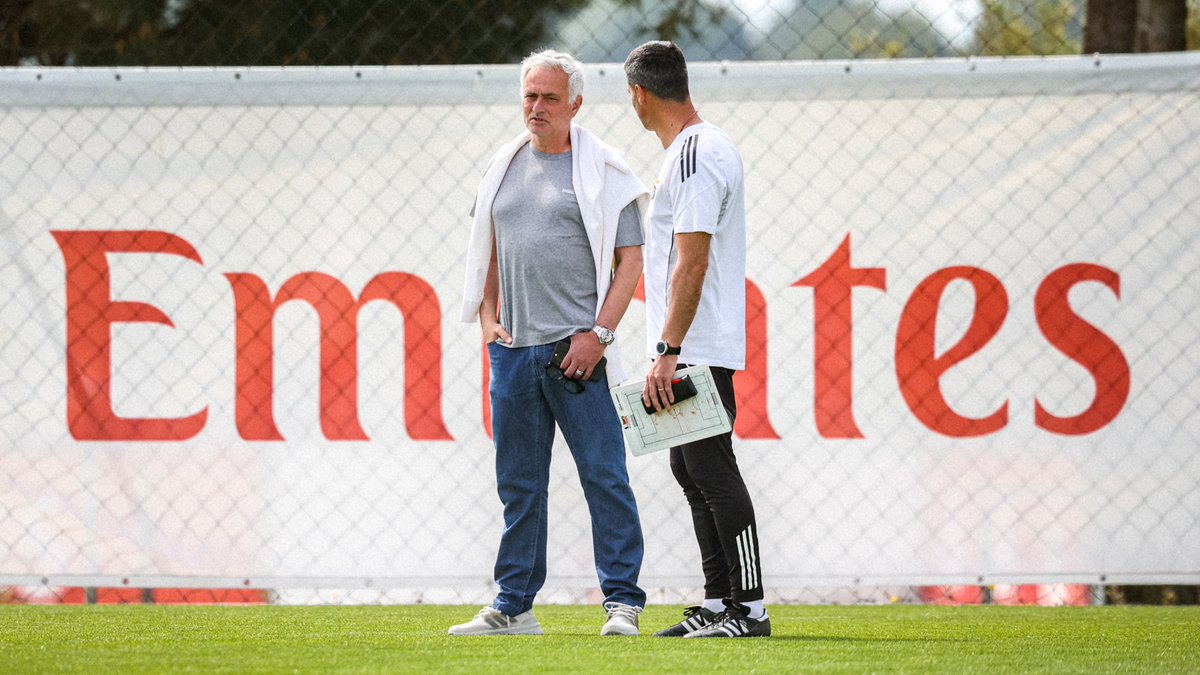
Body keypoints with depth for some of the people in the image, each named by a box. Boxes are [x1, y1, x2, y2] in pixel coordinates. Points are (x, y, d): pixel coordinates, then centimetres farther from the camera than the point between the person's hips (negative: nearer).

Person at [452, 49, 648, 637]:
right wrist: (487, 319, 8)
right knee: (519, 485, 9)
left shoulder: (601, 170, 0)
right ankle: (513, 606, 14)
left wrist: (599, 333, -11)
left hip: (577, 350, -5)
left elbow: (630, 258, -3)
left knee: (604, 477, -6)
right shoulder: (505, 167, 15)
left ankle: (622, 601, -4)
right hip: (513, 349, 5)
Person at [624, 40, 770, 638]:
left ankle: (750, 607, -10)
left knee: (711, 471, -10)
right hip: (695, 350, 11)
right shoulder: (709, 146, 16)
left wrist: (668, 353, -25)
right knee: (690, 469, 14)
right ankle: (718, 603, 18)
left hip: (696, 349, -11)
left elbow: (692, 262, -23)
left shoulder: (693, 157, -17)